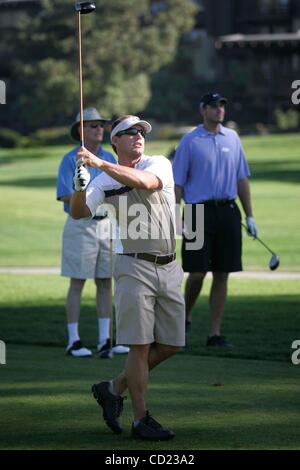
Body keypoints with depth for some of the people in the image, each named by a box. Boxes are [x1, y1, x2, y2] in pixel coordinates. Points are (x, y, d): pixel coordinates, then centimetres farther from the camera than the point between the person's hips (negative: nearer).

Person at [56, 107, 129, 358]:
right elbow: (65, 195, -13)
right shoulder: (71, 159, -5)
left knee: (106, 282, 5)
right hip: (80, 224, -5)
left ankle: (105, 339, 8)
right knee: (77, 283, -3)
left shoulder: (109, 158, 12)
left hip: (105, 223, 5)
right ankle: (74, 341, 1)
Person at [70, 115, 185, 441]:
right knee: (140, 345, -7)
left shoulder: (159, 164, 5)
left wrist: (99, 163, -23)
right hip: (134, 267, -3)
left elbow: (145, 182, -18)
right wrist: (80, 187, -24)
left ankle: (114, 389, 21)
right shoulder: (104, 181, 6)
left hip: (169, 268, 3)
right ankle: (141, 420, -2)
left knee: (170, 344, 6)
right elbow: (79, 213, -5)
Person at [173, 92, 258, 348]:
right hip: (200, 212, -3)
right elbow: (177, 183, -1)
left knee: (222, 275, 3)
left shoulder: (232, 138, 11)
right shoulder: (190, 141, 0)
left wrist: (250, 216, 11)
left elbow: (242, 178, 16)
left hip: (228, 212, 4)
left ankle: (215, 333, 7)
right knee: (197, 274, -5)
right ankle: (185, 317, 21)